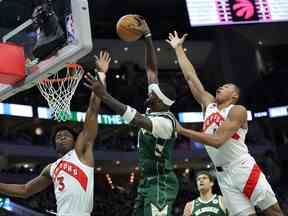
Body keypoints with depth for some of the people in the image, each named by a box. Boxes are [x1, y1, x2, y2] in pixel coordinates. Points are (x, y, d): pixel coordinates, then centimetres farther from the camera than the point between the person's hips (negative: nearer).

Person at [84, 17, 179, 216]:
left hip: (160, 184, -10)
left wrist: (104, 95, -37)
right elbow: (152, 69, 9)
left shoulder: (166, 121, -19)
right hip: (148, 182, 10)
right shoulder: (155, 111, 6)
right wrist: (147, 36, 7)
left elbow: (136, 119, -36)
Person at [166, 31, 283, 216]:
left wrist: (182, 130, -18)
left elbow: (217, 140, -19)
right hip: (224, 175, 5)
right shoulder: (209, 105, 12)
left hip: (243, 169, -5)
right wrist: (178, 49, 16)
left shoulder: (238, 111, -7)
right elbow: (190, 76, 14)